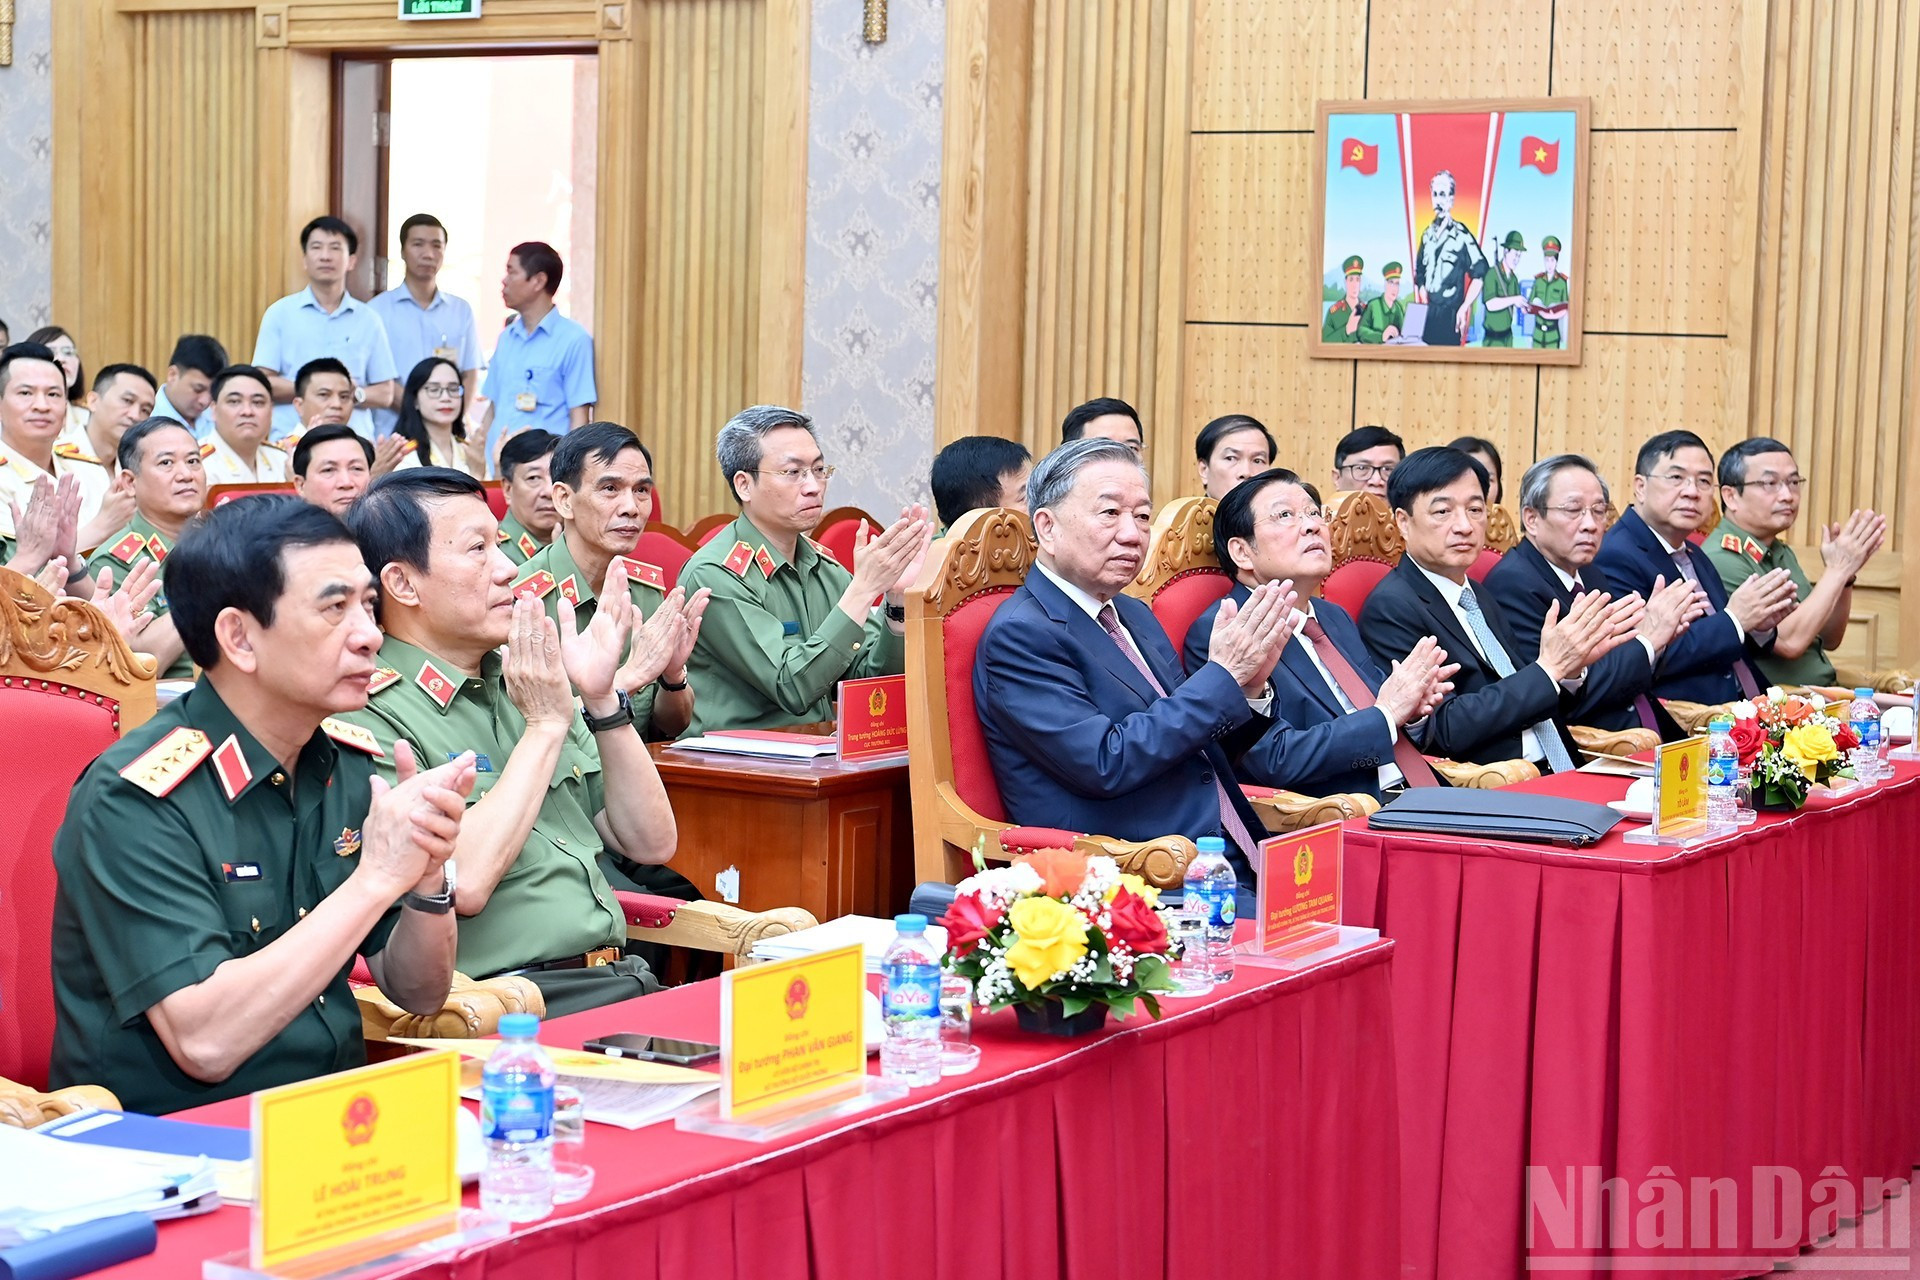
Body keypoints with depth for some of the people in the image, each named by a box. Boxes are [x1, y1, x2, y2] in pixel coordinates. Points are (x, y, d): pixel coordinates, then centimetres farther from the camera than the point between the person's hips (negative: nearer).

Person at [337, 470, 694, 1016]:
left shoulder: (522, 681, 16)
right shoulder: (371, 716, -6)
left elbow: (651, 842, 16)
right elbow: (462, 886, -19)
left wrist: (603, 699, 2)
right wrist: (546, 725, -8)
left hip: (621, 976, 7)